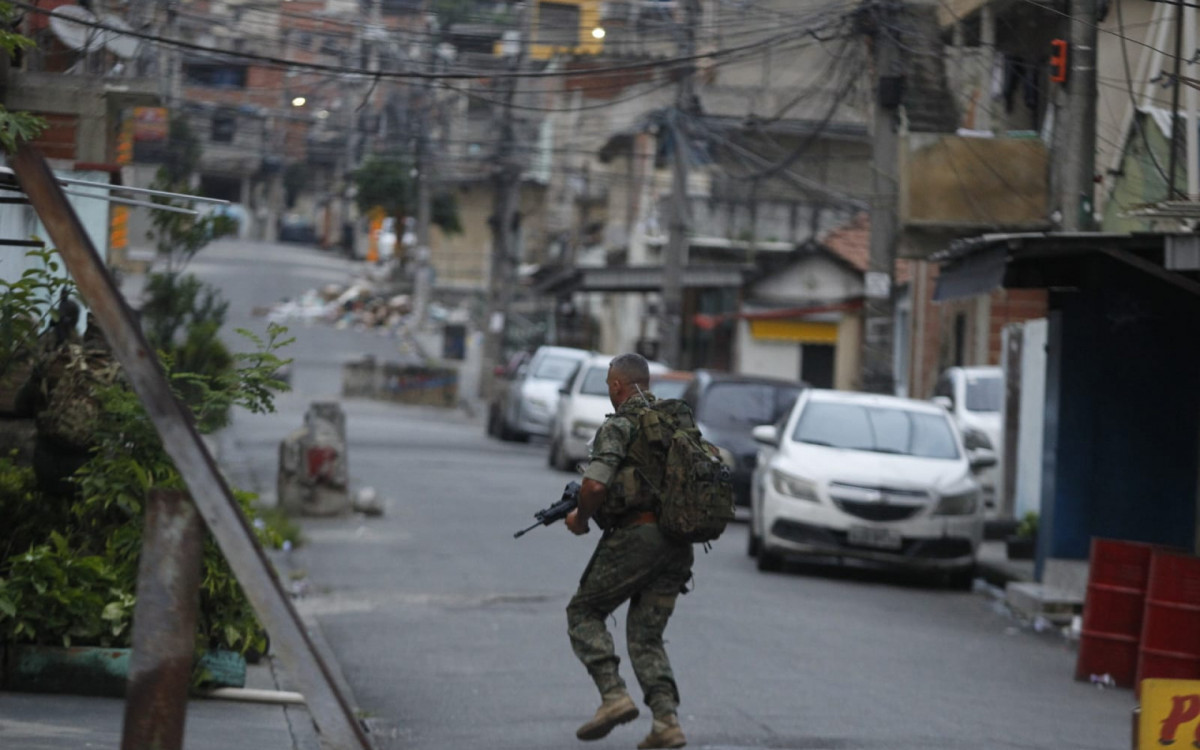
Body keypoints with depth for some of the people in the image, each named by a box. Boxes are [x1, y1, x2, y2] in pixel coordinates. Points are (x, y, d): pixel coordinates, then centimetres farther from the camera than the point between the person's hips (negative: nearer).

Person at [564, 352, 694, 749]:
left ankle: (613, 696, -4)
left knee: (583, 612, 12)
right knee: (646, 636, 14)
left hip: (634, 536, -6)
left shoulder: (617, 427, -7)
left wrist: (580, 518, 0)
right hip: (678, 545, 6)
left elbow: (594, 486, -20)